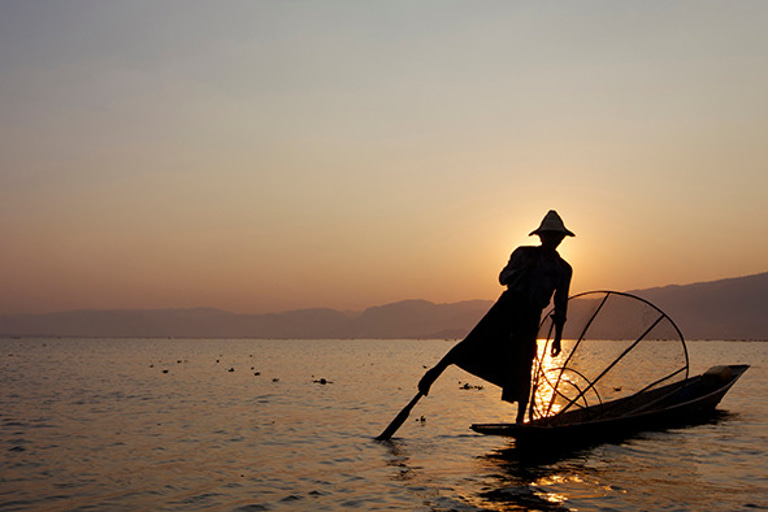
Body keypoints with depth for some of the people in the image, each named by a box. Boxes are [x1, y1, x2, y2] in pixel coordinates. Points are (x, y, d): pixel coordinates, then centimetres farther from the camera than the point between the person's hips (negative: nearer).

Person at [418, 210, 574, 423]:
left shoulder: (563, 269, 11)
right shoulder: (524, 253, 7)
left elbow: (561, 305, 13)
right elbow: (503, 277, 2)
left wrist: (558, 336, 10)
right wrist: (523, 268, -16)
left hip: (530, 317, 1)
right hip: (508, 305, -1)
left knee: (523, 367, -2)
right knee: (475, 342, -14)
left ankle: (520, 419, 7)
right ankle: (435, 371, -6)